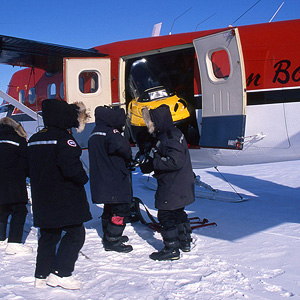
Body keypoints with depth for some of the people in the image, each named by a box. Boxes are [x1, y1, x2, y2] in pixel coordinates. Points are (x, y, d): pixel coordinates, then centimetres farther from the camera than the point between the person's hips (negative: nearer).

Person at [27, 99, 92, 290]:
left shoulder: (35, 139, 11)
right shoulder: (63, 138, -15)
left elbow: (32, 168, 18)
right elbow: (71, 167, -25)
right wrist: (83, 179, -7)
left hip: (42, 200, 8)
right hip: (65, 200, -8)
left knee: (48, 236, 17)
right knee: (75, 233, 2)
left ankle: (42, 275, 22)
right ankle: (60, 273, -1)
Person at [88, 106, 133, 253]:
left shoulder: (94, 134, 16)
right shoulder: (110, 131, -15)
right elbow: (121, 144, -33)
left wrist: (126, 162, 11)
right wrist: (128, 158, -11)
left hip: (102, 181, 10)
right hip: (115, 181, -9)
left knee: (109, 209, 21)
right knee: (121, 209, -1)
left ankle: (109, 236, 31)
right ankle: (113, 240, 2)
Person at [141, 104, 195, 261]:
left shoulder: (170, 136, -22)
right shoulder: (168, 134, 11)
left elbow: (176, 161, -30)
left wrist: (153, 163, -22)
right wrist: (149, 164, 7)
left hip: (171, 187, -11)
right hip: (180, 185, 11)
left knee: (166, 215, -2)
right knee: (178, 212, 21)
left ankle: (172, 249, 5)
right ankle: (185, 242, 34)